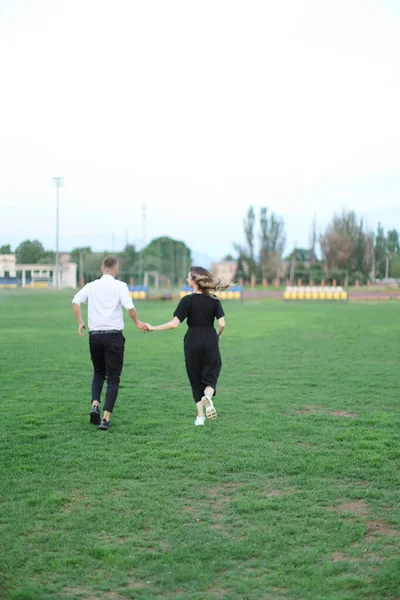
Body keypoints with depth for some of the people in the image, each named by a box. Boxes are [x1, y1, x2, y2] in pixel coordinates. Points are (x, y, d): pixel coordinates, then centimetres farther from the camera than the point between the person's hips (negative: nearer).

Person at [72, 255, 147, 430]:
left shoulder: (91, 286, 7)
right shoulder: (120, 286, -4)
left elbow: (75, 301, -2)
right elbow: (130, 307, -15)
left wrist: (80, 322, 7)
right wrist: (137, 322, 1)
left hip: (94, 335, 3)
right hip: (113, 335, -3)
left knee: (99, 373, 22)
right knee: (113, 378, 4)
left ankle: (95, 405, 0)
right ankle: (106, 418, -4)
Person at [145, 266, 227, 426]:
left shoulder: (187, 300, -8)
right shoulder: (214, 300, 0)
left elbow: (175, 323, -13)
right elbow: (222, 324, -6)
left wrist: (154, 328, -3)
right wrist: (218, 336, 15)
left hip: (192, 342, -1)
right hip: (210, 341, 1)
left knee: (195, 379, 12)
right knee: (210, 377, 9)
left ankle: (200, 416, 10)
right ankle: (208, 397, -25)